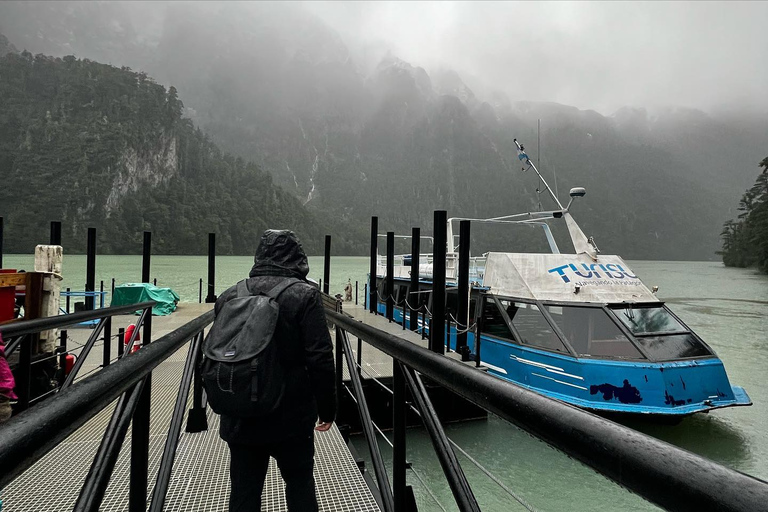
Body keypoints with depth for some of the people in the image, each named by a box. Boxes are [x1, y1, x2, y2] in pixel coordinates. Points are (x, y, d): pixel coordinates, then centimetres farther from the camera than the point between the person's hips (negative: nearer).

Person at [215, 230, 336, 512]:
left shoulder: (229, 296, 3)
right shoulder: (305, 295, -12)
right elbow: (321, 359, -16)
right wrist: (327, 408, -6)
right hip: (291, 415, -3)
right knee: (299, 483, 16)